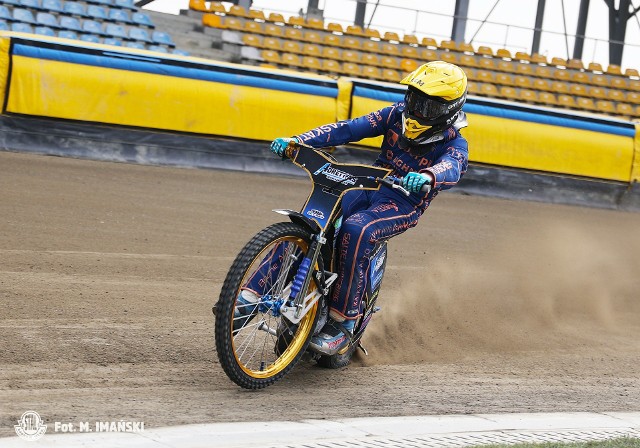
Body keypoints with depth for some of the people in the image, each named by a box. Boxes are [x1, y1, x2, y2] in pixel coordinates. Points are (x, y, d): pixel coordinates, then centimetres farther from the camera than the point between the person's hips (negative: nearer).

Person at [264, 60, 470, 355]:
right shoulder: (398, 114, 6)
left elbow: (451, 169, -31)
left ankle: (342, 322, -29)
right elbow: (350, 129, 0)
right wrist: (297, 141, -12)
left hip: (405, 204, -5)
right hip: (368, 186, 5)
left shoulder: (454, 144, -8)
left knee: (356, 231, -36)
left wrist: (427, 177, -57)